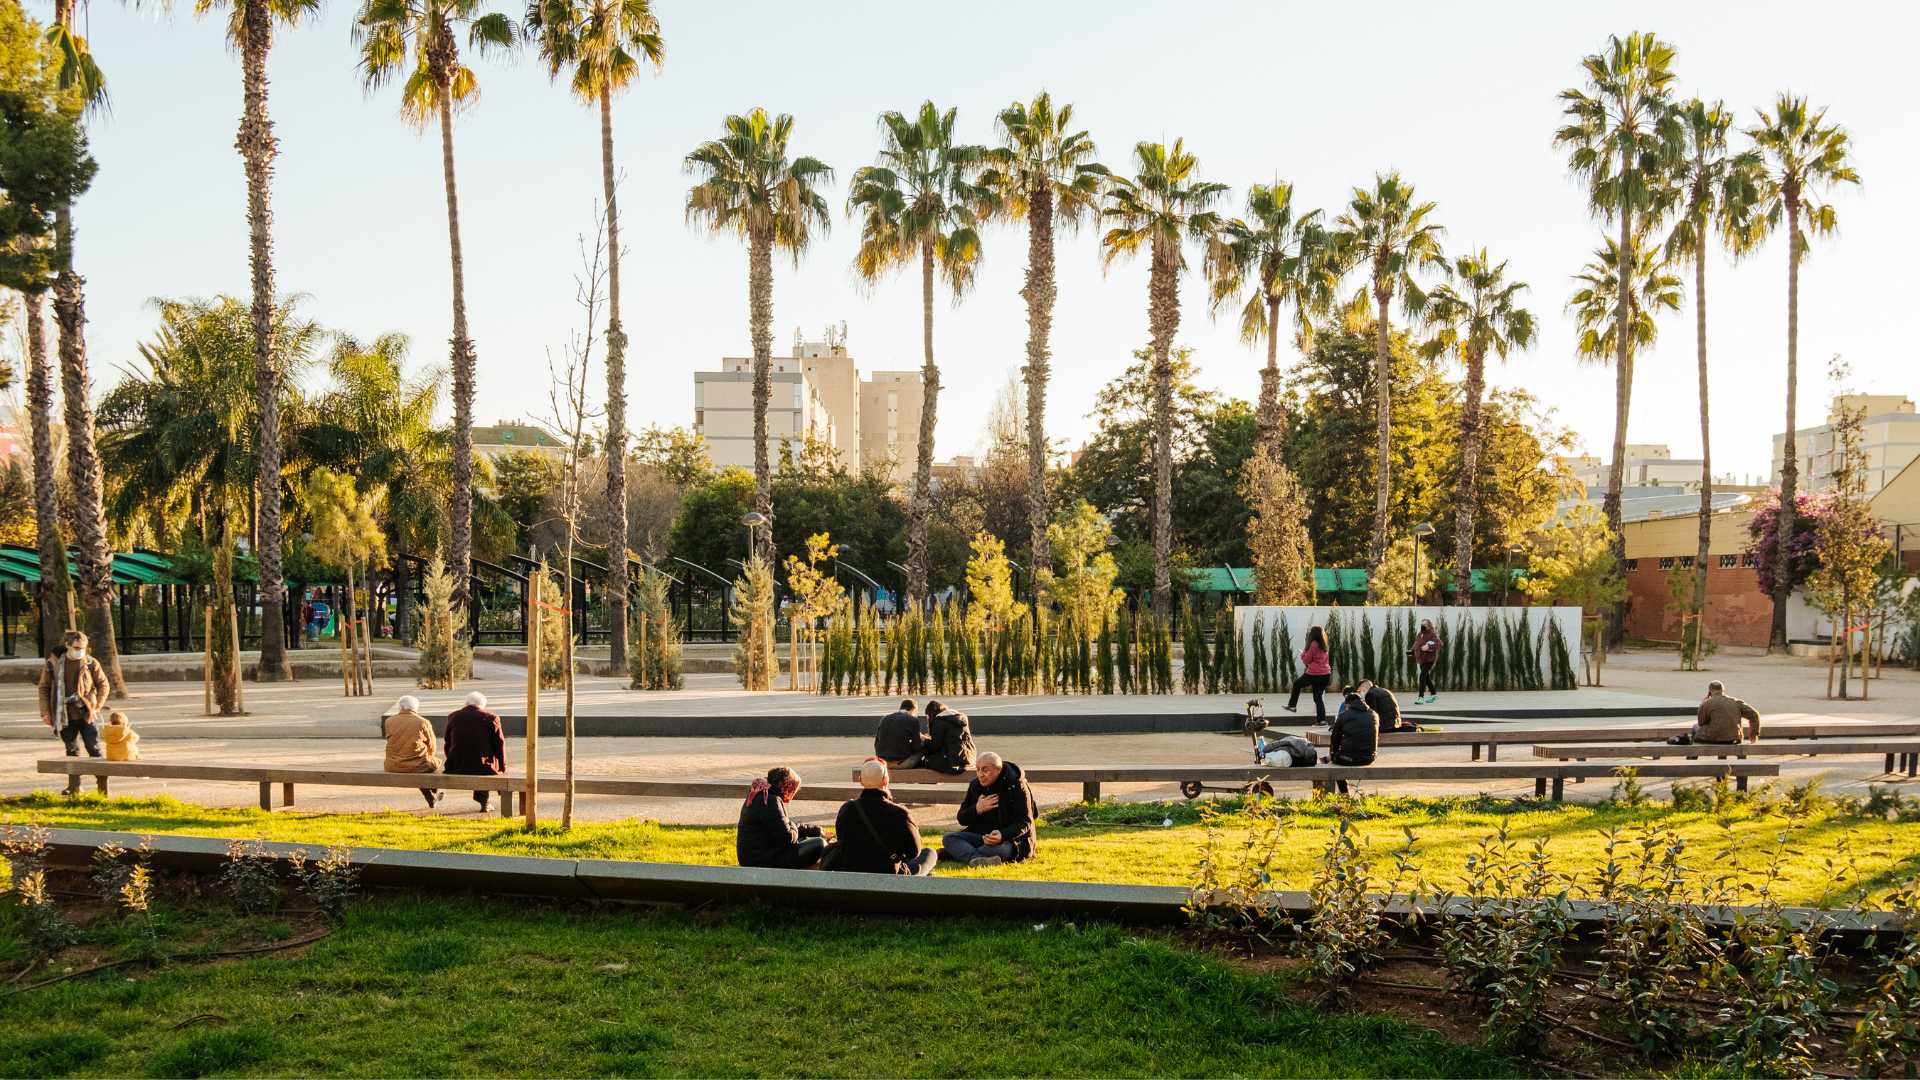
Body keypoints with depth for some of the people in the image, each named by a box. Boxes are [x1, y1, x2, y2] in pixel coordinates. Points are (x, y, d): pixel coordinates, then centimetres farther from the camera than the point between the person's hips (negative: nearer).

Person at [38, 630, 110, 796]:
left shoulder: (91, 663, -3)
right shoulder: (54, 663, -1)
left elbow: (103, 684, 5)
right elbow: (44, 687, 7)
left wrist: (96, 707, -4)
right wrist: (45, 712, 2)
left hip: (86, 714, -2)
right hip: (66, 716, 2)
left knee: (94, 748, -5)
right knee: (72, 751, 12)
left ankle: (102, 784, -2)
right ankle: (74, 786, 21)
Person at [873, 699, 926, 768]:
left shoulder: (884, 718, 10)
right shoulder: (913, 720, -5)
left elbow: (876, 743, 13)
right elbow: (916, 747, -5)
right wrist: (922, 740, 15)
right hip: (900, 763, -6)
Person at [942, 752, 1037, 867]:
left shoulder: (1016, 786, -8)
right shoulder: (975, 784, 8)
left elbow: (1025, 823, -13)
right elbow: (961, 819, 11)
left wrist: (1003, 835, -32)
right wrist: (977, 809, -13)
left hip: (1009, 839, -5)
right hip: (978, 836, 6)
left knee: (1001, 849, -41)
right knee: (948, 838, -19)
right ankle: (978, 859, -45)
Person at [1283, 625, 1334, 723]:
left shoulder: (1313, 644, -11)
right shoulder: (1323, 645, 13)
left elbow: (1306, 660, -5)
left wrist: (1303, 653, 14)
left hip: (1314, 673, -7)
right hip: (1326, 674, 7)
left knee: (1297, 683, 15)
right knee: (1318, 697, 10)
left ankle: (1292, 705, 17)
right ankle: (1322, 719, 3)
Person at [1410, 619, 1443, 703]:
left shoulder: (1432, 634, -11)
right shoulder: (1420, 635, 12)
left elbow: (1438, 644, -24)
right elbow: (1416, 645, 25)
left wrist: (1429, 647, -37)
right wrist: (1411, 651, 10)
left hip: (1429, 659, -8)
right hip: (1421, 659, 8)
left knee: (1423, 676, -16)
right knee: (1426, 677, 17)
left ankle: (1421, 697, -17)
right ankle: (1434, 694, 33)